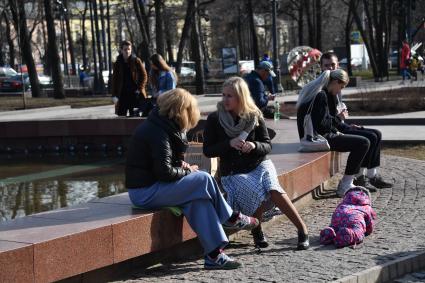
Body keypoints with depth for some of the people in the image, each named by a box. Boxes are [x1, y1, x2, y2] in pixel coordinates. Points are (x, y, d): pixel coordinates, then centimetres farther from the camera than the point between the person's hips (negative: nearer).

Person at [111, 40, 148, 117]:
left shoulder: (136, 61, 2)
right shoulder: (117, 64, 9)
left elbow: (144, 76, 2)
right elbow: (114, 80, 11)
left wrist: (139, 88, -10)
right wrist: (114, 95, 2)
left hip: (135, 94, -2)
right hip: (122, 95, 2)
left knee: (134, 116, -3)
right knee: (121, 116, 2)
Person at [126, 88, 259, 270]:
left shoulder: (160, 126, 14)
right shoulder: (158, 132, -18)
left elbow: (166, 162, 23)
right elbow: (164, 172, -23)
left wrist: (182, 166, 2)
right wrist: (186, 171, -5)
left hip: (150, 185, 10)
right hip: (145, 192, -10)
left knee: (198, 198, -6)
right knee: (203, 179, -13)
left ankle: (214, 255, -11)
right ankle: (231, 219, 7)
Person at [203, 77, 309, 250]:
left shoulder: (254, 116, 1)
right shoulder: (214, 119, -2)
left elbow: (267, 145, 4)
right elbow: (208, 151, -4)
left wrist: (254, 145, -18)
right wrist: (230, 144, -19)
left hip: (259, 164, 1)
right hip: (233, 172, -1)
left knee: (274, 190, -30)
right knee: (258, 195, -31)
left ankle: (302, 229, -17)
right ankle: (256, 231, -3)